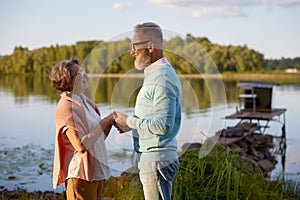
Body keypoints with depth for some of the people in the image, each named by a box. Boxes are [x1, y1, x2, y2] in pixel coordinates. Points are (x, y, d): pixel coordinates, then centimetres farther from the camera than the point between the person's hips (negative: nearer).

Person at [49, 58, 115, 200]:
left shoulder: (86, 102, 12)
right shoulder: (66, 107, -16)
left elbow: (100, 137, 14)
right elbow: (81, 145, -24)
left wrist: (111, 120, -3)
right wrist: (104, 122, -18)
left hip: (97, 172, 9)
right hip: (81, 175, -9)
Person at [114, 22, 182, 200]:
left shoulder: (162, 79, -19)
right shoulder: (155, 74, 16)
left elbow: (164, 125, -26)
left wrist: (129, 121, -15)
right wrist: (131, 125, 8)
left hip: (156, 159, -11)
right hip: (151, 158, 11)